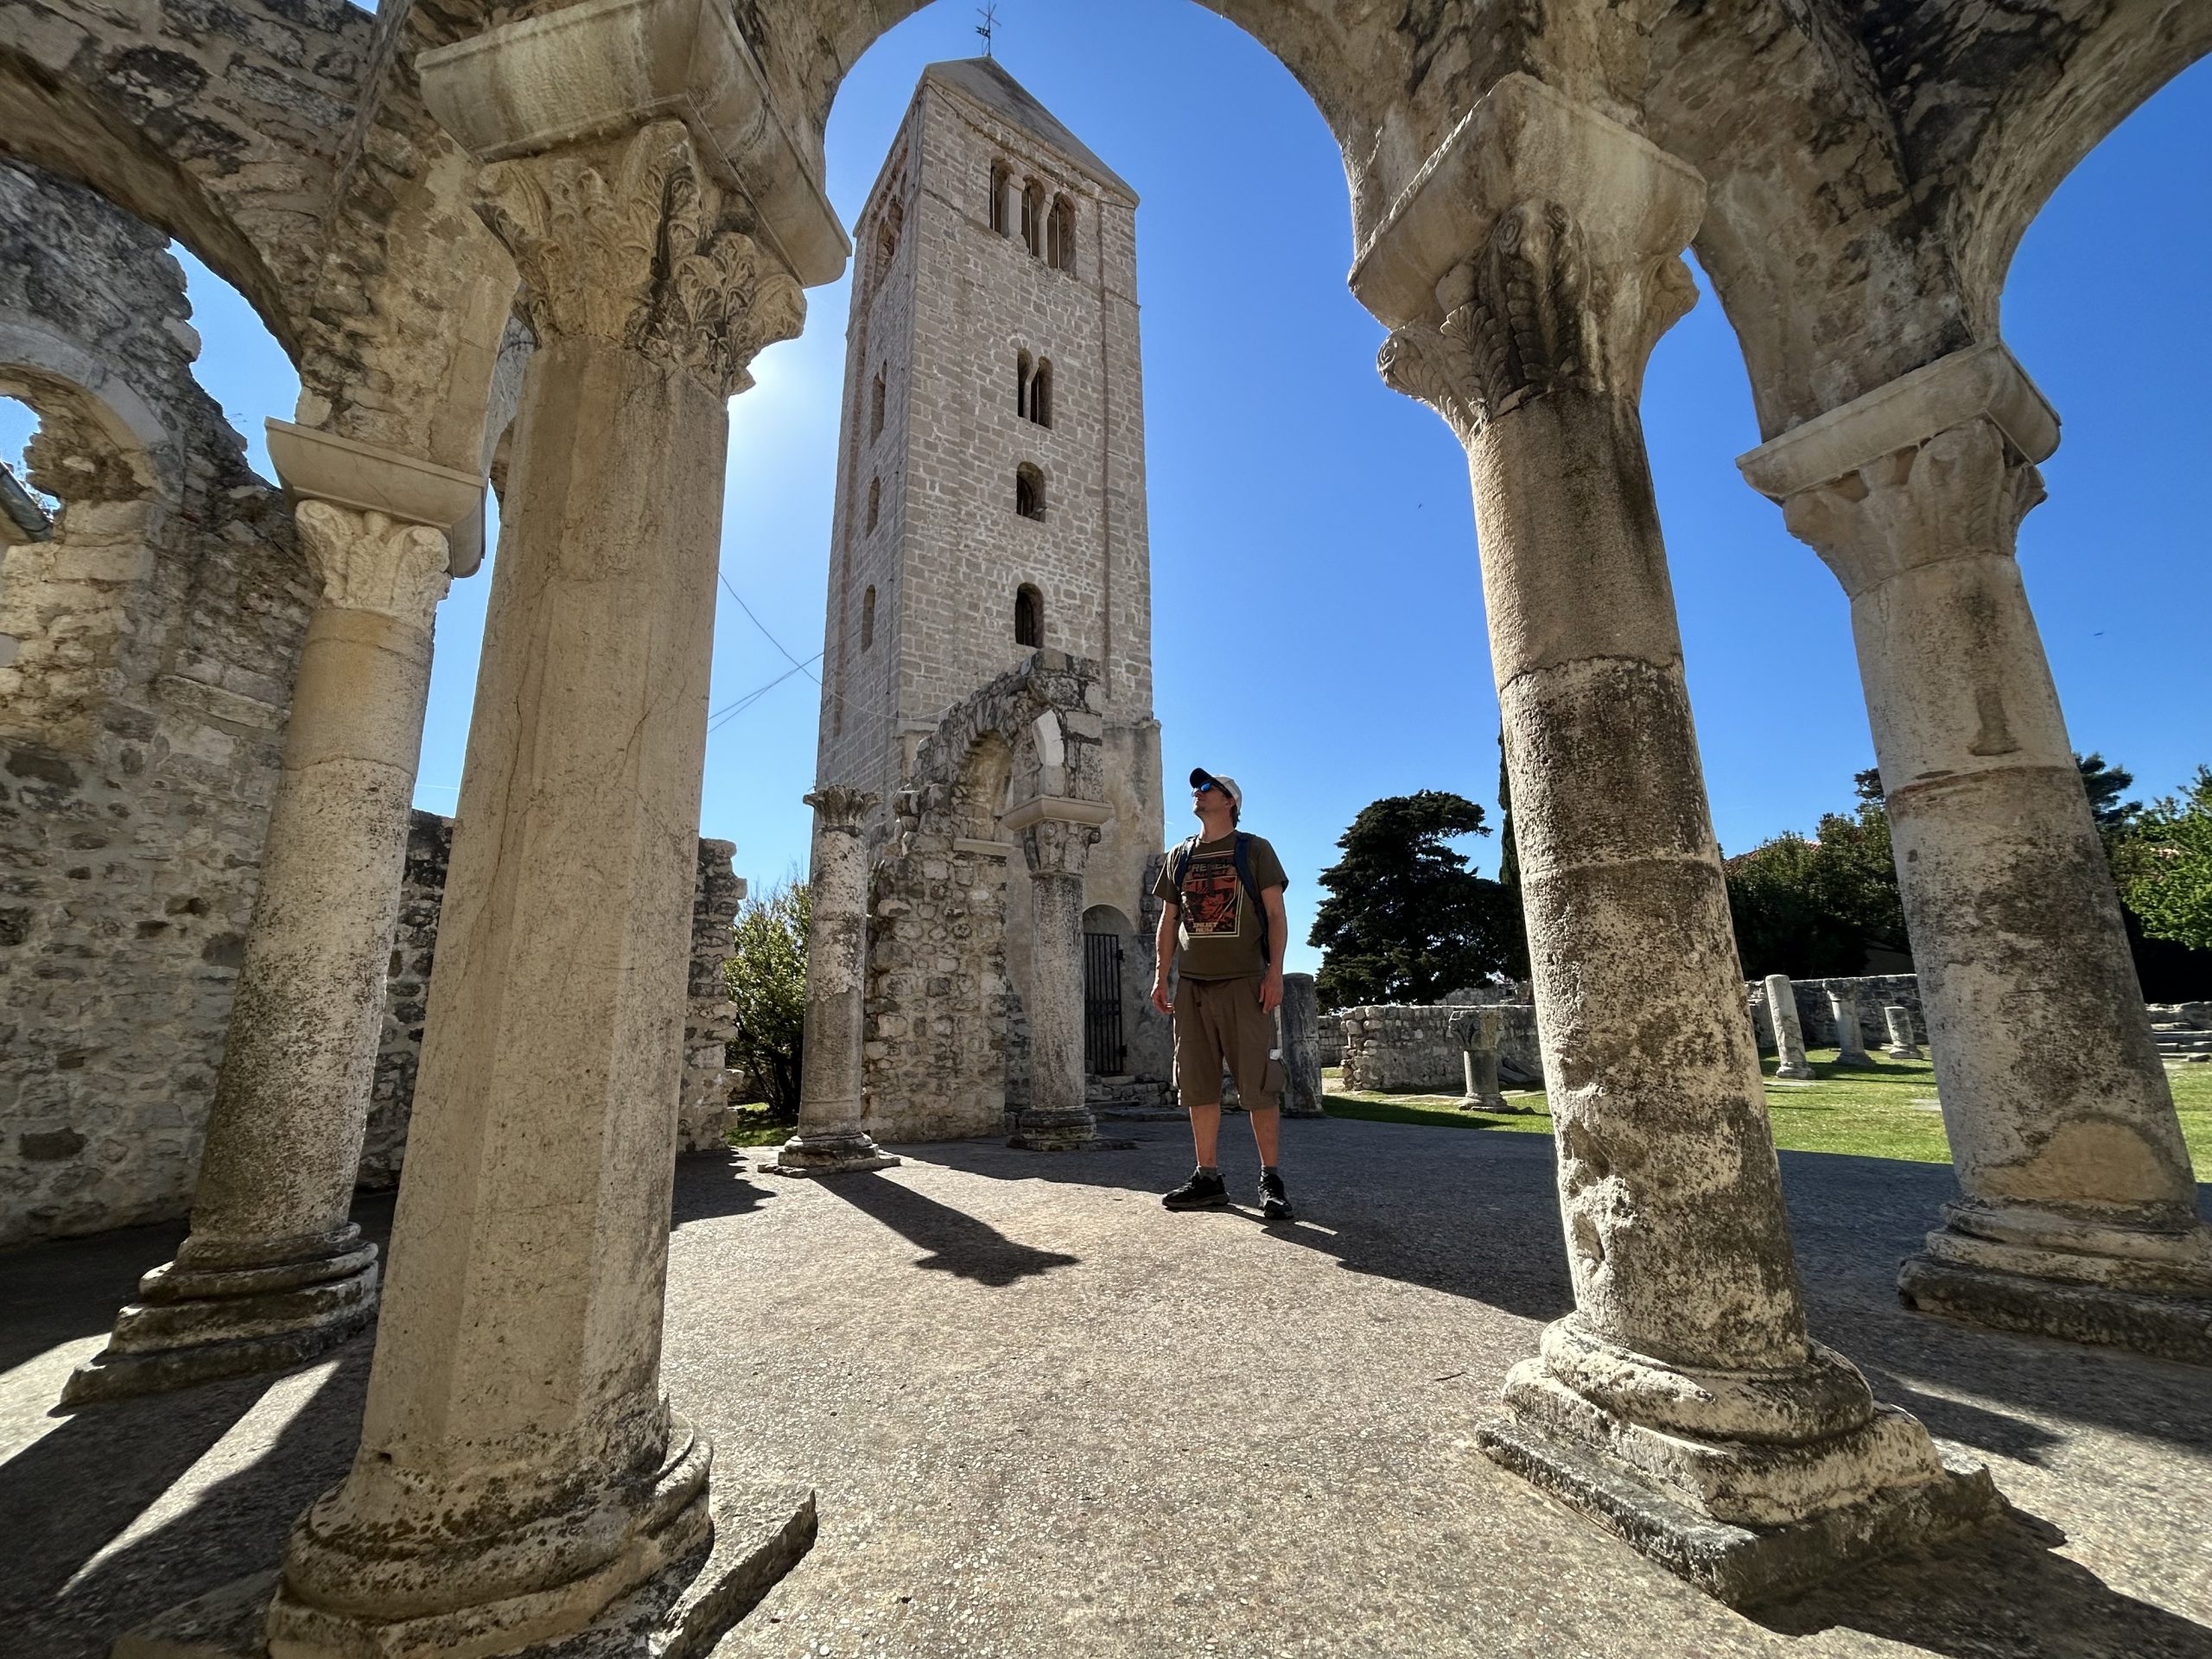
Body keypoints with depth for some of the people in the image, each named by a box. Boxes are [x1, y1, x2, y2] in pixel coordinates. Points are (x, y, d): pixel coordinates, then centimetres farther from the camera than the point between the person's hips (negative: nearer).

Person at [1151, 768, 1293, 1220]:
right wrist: (1161, 976, 9)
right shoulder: (1179, 857, 17)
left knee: (1259, 1085, -3)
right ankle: (1208, 1178, 15)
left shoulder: (1254, 850, 5)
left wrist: (1275, 972, -10)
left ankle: (1270, 1180, 8)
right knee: (1199, 1085, 6)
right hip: (1192, 986, 4)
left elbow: (1276, 915, 0)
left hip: (1244, 983, -4)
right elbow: (1169, 920, 17)